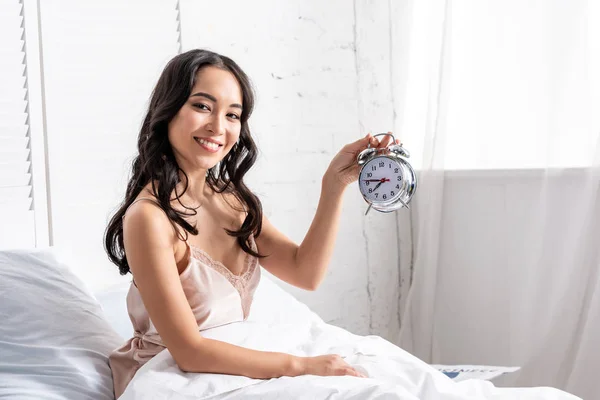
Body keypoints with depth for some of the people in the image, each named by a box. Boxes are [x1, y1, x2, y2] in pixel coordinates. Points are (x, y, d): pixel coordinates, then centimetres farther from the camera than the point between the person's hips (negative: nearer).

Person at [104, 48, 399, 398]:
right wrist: (300, 365, -22)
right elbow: (189, 352, -23)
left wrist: (335, 183, -10)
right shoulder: (149, 217, -21)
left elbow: (306, 273, -2)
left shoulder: (232, 199, 3)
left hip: (233, 367, 7)